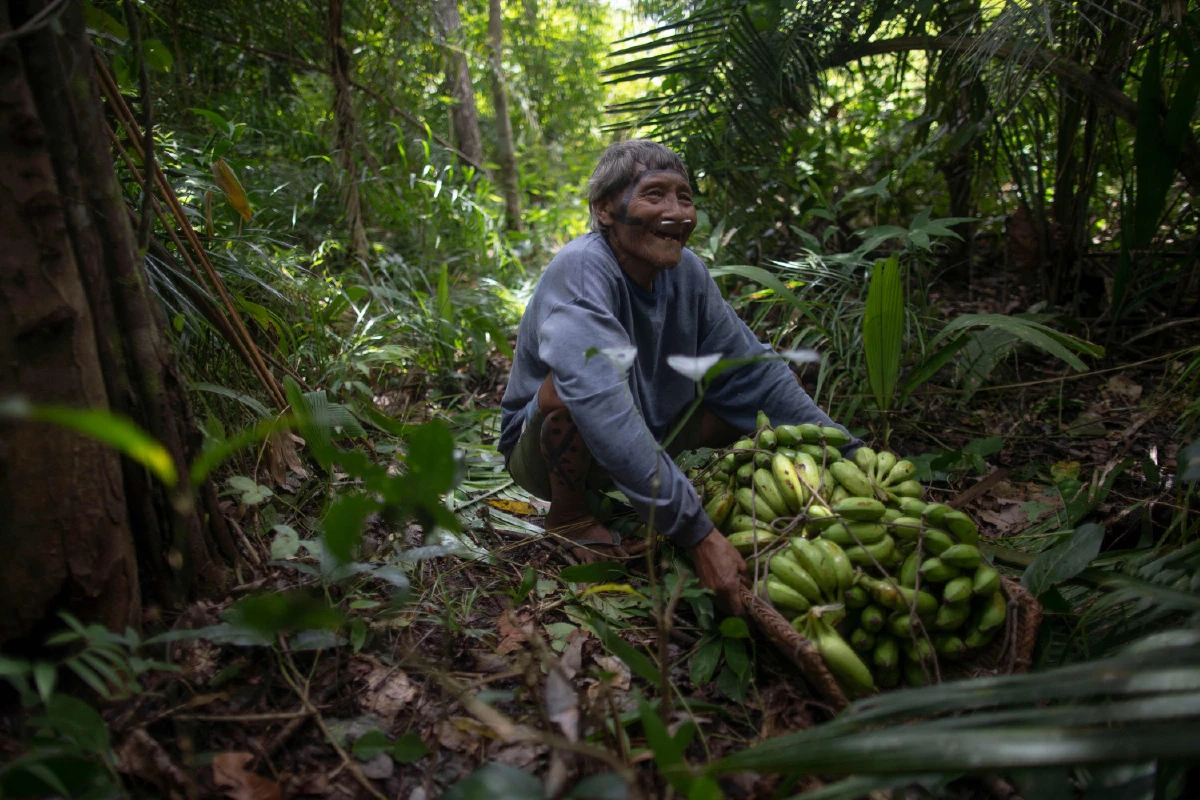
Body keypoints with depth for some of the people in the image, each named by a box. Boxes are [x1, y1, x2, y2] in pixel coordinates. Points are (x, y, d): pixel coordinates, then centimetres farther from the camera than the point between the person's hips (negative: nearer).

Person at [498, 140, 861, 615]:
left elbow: (755, 371, -3)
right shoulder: (581, 268, -29)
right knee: (574, 383, -35)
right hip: (542, 447, -7)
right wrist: (696, 533, -46)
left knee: (738, 405, -5)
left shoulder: (686, 272, -9)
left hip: (638, 438, 7)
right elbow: (601, 402, -42)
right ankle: (567, 515, -8)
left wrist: (850, 454, -11)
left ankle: (605, 491, 11)